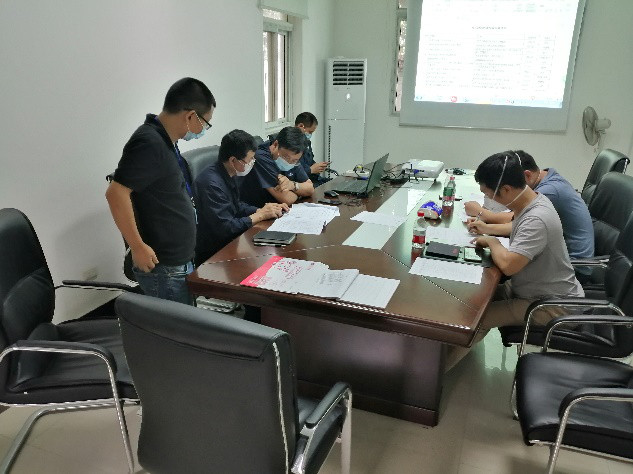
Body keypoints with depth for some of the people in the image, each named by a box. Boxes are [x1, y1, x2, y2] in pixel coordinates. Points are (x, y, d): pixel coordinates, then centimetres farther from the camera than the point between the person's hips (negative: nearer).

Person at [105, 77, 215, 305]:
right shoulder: (149, 143, -20)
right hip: (162, 268, -9)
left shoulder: (166, 141, 10)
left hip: (179, 261, 9)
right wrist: (138, 247, -22)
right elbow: (116, 193, -26)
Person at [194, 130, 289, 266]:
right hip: (213, 254, -9)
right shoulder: (211, 183, -26)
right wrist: (260, 215, -17)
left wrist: (262, 210, 1)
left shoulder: (227, 175, 4)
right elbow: (225, 228, -26)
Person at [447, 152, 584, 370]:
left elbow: (507, 264, -36)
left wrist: (492, 242, -16)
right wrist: (488, 228, 4)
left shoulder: (537, 220, -31)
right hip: (531, 287, 10)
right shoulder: (531, 199, -2)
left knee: (479, 316, -18)